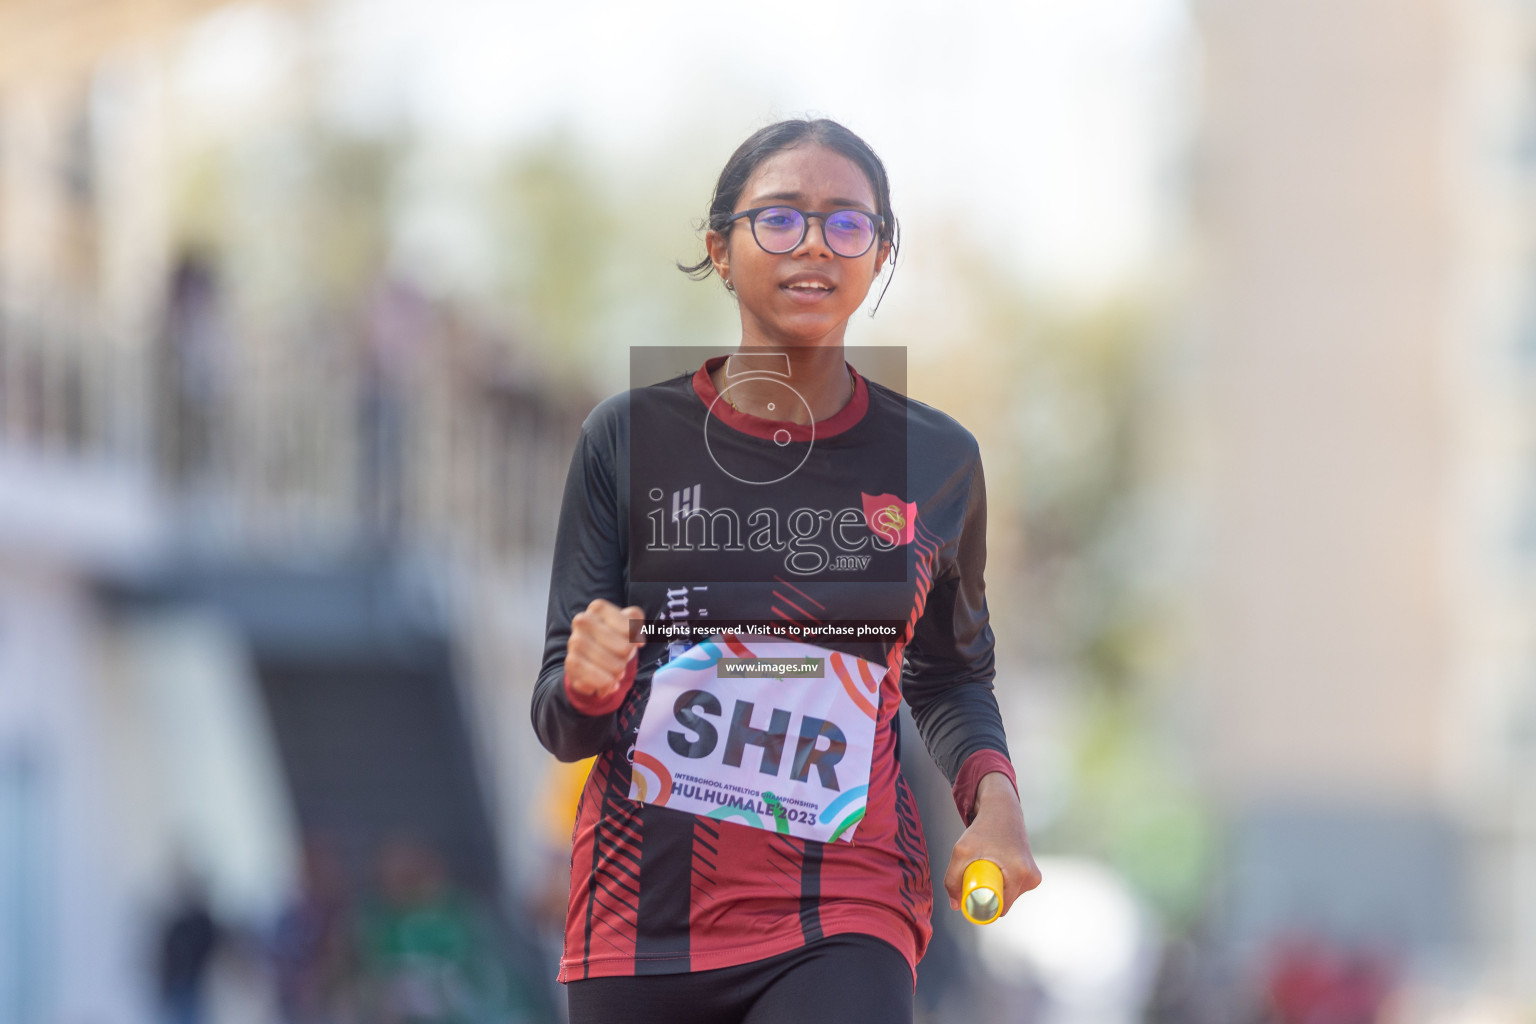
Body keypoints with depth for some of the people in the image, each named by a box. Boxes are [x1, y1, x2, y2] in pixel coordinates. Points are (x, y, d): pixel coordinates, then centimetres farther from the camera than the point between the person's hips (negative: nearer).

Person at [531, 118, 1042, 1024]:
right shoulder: (630, 439, -1)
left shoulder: (936, 461, 2)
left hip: (842, 920, -1)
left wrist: (993, 793, 0)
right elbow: (565, 726, 2)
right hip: (644, 908, 1)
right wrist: (587, 685, -21)